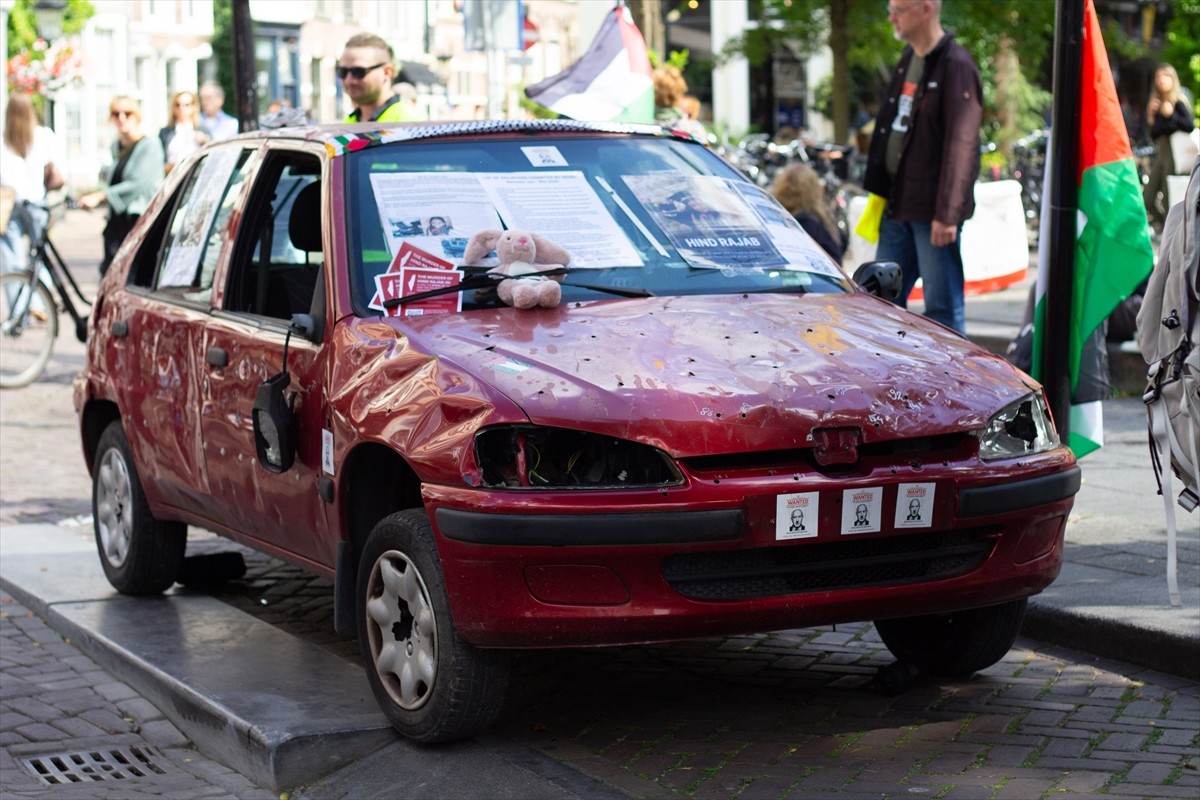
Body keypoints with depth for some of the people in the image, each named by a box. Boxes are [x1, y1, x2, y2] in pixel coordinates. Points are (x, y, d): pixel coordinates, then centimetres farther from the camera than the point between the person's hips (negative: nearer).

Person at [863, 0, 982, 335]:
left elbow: (961, 144, -18)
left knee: (943, 307, -3)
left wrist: (947, 213, -22)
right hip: (898, 205, 9)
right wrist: (879, 191, 18)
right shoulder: (908, 59, 15)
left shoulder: (955, 66, -14)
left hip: (931, 210, -9)